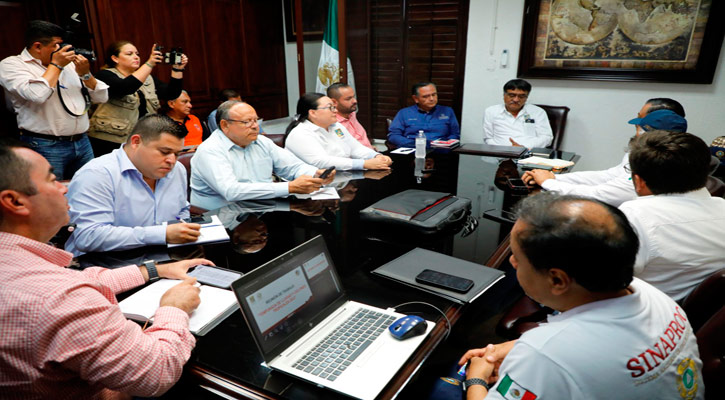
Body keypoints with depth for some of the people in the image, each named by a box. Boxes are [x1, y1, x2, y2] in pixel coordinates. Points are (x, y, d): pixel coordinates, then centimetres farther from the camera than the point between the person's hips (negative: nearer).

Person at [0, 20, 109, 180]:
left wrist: (85, 74, -5)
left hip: (82, 142, 5)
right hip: (46, 147, -5)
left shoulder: (68, 63, 12)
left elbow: (101, 97, 12)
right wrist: (55, 65, -9)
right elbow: (37, 95, -22)